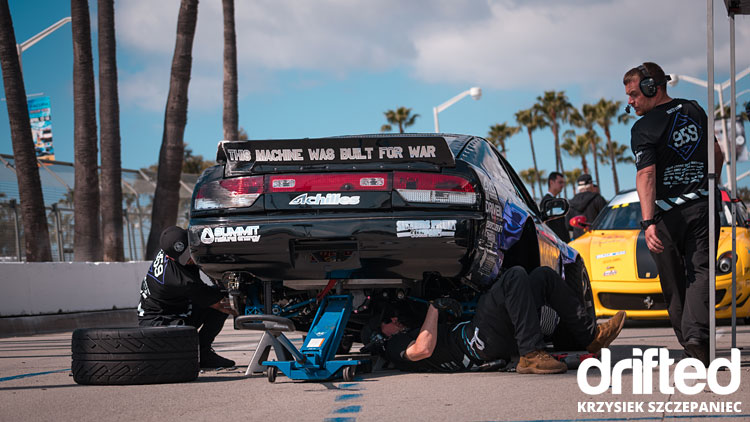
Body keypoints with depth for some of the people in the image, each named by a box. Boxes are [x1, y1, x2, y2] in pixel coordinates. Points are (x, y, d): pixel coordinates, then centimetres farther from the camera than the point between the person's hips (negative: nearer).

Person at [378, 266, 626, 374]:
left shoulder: (413, 332, 36)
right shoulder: (395, 347, 7)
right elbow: (424, 349, -15)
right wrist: (435, 307, -8)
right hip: (481, 342, -10)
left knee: (544, 276, 6)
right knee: (514, 277, -27)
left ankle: (591, 335, -1)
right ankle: (531, 356, -34)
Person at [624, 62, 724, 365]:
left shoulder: (644, 128, -9)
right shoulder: (695, 111, 10)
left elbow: (646, 174, -21)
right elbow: (717, 154, 18)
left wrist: (648, 222, -28)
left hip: (669, 213, -3)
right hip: (703, 206, 4)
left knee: (674, 280, 10)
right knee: (700, 271, -4)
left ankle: (687, 339, 15)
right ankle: (697, 335, -23)